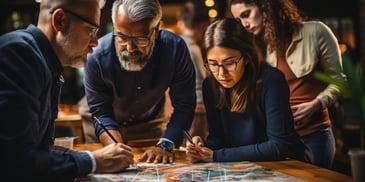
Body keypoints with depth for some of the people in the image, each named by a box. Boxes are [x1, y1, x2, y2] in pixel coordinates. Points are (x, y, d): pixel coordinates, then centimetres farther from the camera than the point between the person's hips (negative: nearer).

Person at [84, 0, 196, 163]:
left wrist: (165, 145, -35)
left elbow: (184, 106, -21)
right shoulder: (97, 57, -28)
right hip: (110, 130, 0)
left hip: (151, 125, 1)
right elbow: (101, 113, -21)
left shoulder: (175, 47, -26)